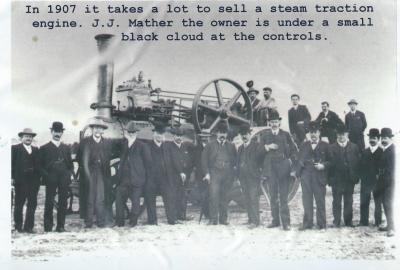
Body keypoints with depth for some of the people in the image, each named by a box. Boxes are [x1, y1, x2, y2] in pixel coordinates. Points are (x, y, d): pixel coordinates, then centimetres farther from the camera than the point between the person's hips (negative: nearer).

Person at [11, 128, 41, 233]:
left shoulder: (36, 149, 14)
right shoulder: (15, 148, 2)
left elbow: (38, 164, 11)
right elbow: (12, 164, -4)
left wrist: (39, 176, 1)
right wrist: (12, 177, -11)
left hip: (34, 180, 4)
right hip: (20, 180, -4)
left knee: (32, 204, 3)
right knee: (19, 204, 5)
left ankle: (29, 226, 9)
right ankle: (18, 226, 14)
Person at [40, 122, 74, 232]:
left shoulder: (66, 148, 18)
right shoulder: (44, 148, 8)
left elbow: (70, 163, 17)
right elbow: (41, 165, 4)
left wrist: (70, 173, 3)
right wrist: (46, 175, -8)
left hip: (64, 179, 3)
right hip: (51, 180, -3)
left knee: (63, 203, 1)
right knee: (49, 203, -2)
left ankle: (60, 226, 8)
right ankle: (48, 226, 5)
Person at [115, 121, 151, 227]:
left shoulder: (142, 146, -4)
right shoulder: (123, 145, 12)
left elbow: (148, 162, -1)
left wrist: (146, 177, -1)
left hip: (137, 179, -5)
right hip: (124, 178, 5)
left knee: (135, 201, -1)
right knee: (119, 199, 0)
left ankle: (133, 222, 13)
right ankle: (119, 222, 11)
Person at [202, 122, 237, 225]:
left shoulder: (231, 146, 13)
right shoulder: (210, 145, 7)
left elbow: (235, 160, 14)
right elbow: (204, 159, 4)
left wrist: (232, 172, 2)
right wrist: (207, 173, -5)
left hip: (227, 175, 2)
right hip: (214, 174, -2)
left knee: (224, 197, 5)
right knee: (214, 196, -11)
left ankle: (223, 218, 13)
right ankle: (213, 219, -9)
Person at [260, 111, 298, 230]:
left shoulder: (285, 134, 7)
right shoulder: (265, 135, 11)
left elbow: (294, 150, 10)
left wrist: (292, 163, 0)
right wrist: (267, 147, -10)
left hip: (283, 168, -2)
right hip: (270, 168, 2)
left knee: (284, 197, -6)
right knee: (273, 196, 6)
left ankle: (286, 222, -5)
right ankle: (275, 220, 13)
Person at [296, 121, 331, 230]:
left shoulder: (325, 146, 6)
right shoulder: (304, 145, 14)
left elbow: (330, 161, 6)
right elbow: (299, 160, 12)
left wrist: (323, 165, -13)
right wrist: (298, 173, 1)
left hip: (319, 177, -2)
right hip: (306, 177, 3)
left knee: (320, 201, -2)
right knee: (307, 201, 3)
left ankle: (321, 225, 6)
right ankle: (307, 223, 11)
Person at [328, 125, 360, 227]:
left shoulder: (354, 147, 7)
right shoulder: (332, 148, 2)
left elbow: (357, 162, 5)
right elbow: (331, 163, -2)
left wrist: (356, 177, -2)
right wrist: (331, 178, -8)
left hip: (350, 179, 1)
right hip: (337, 179, -1)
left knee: (348, 201, 7)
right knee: (336, 201, 2)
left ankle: (348, 221, 16)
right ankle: (336, 221, 9)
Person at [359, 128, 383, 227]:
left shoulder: (382, 152, 0)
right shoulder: (364, 152, 11)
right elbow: (361, 167, 9)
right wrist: (362, 177, -1)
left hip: (378, 183, -3)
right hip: (365, 182, 3)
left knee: (378, 203, 2)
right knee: (364, 203, 3)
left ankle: (378, 222, 10)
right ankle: (364, 222, 10)